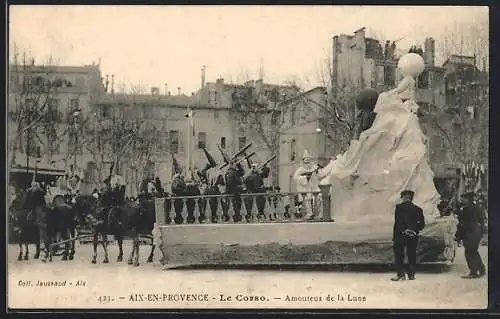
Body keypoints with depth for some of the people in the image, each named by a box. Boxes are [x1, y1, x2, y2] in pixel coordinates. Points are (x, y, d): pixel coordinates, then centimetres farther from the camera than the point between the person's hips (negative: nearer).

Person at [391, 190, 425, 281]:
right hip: (413, 236, 3)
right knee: (412, 255, 10)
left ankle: (400, 273, -3)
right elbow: (422, 224, 2)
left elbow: (397, 222, -11)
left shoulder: (399, 207, -7)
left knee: (399, 255, 3)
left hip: (401, 235, -3)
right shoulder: (418, 209, 4)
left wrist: (394, 236, -9)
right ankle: (411, 274, 10)